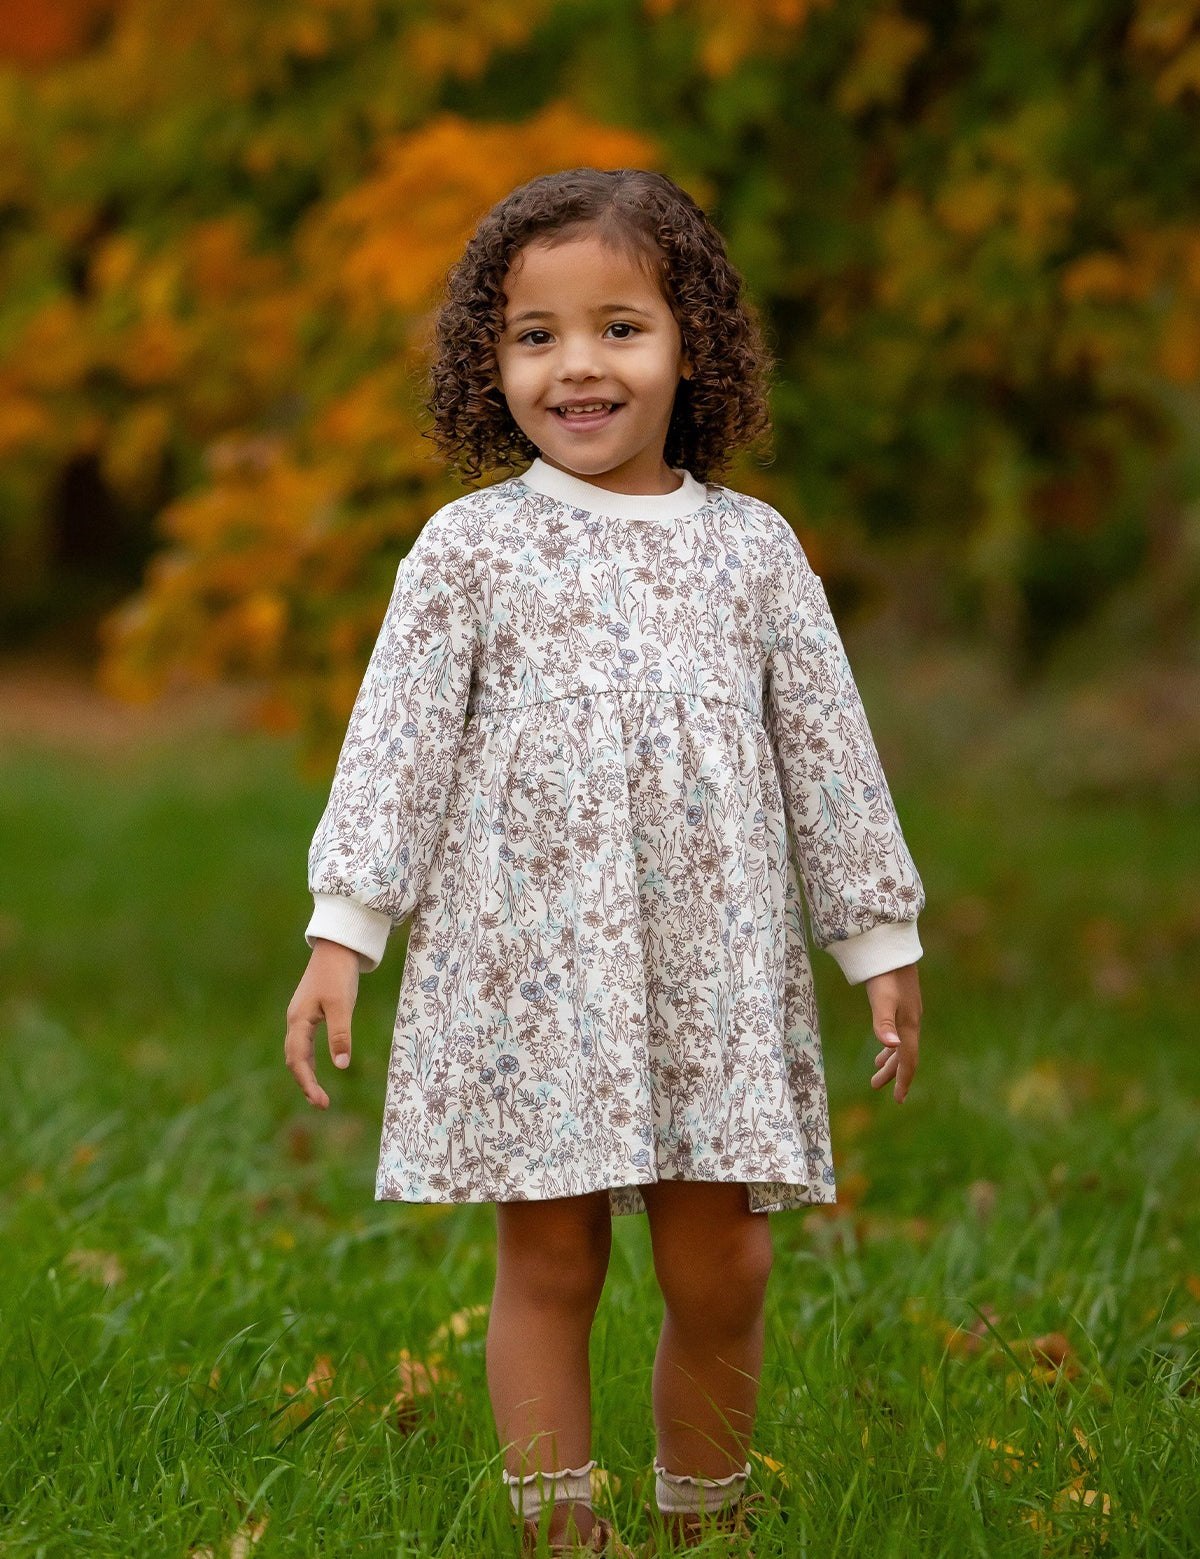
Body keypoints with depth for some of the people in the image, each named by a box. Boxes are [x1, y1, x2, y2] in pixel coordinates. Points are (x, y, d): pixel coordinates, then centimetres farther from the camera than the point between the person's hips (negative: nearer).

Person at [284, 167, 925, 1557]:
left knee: (719, 1267, 4)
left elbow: (826, 747, 11)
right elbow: (397, 741, -1)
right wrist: (342, 929, -8)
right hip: (529, 960, -2)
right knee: (547, 1259, 2)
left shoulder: (750, 547, 7)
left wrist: (880, 939, 12)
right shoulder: (472, 547, 1)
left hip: (715, 966, 2)